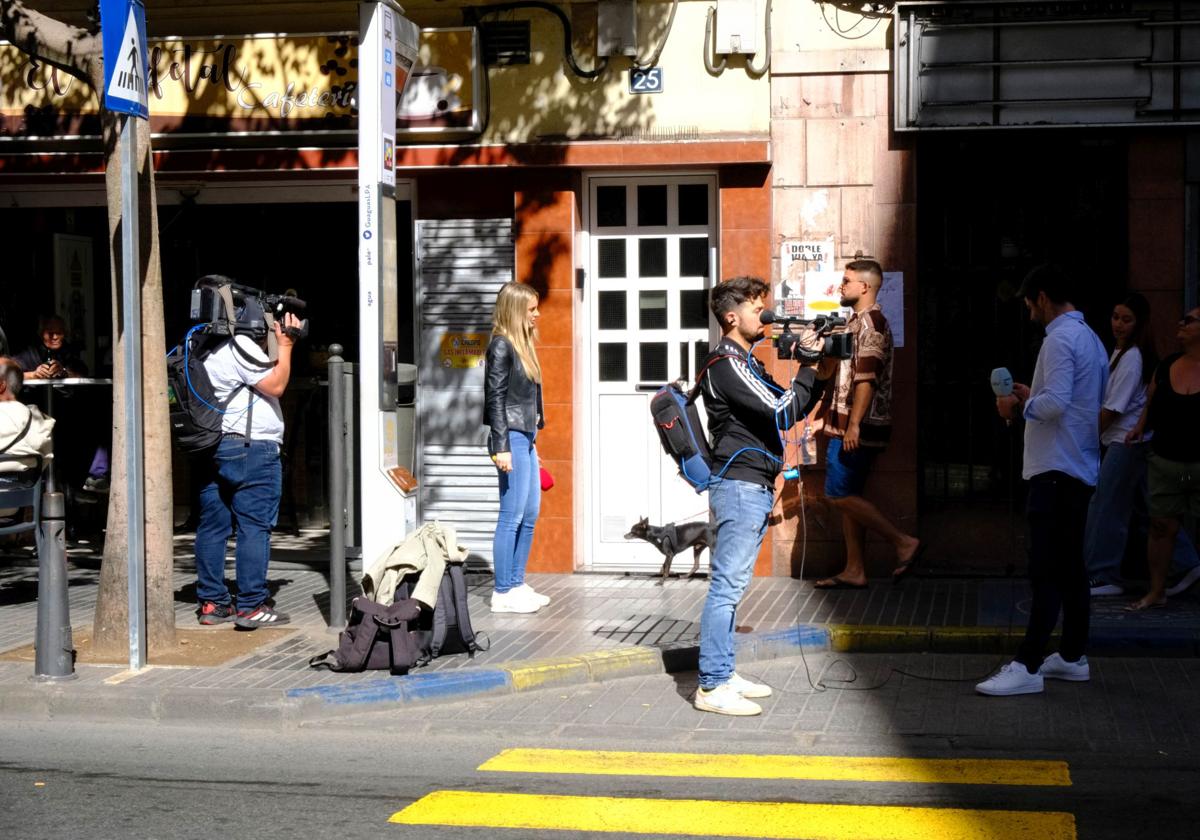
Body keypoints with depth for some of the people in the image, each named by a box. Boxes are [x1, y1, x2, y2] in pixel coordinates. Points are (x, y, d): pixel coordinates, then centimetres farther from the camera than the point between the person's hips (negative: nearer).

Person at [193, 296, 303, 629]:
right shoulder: (239, 345, -12)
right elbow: (275, 386, -11)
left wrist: (282, 343, 17)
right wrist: (285, 345, -3)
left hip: (212, 448, 9)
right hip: (252, 448, -9)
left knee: (212, 526, 9)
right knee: (254, 527, -5)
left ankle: (212, 602, 14)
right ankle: (251, 605, -5)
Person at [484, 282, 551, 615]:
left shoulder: (522, 345, 14)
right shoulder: (501, 346, -11)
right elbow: (495, 398, -15)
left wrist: (533, 433, 17)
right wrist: (501, 447, -18)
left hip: (526, 438, 10)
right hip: (511, 439, -9)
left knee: (530, 515, 12)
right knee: (512, 517, -5)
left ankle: (516, 584, 20)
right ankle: (503, 593, 0)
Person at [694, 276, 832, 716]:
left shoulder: (745, 362, 19)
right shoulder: (727, 363, -13)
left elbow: (785, 410, 18)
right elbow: (783, 413, -18)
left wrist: (820, 376, 6)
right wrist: (810, 367, -9)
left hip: (752, 486, 10)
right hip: (740, 485, -10)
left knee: (730, 586, 12)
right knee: (727, 586, -10)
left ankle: (723, 674, 18)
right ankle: (712, 687, -8)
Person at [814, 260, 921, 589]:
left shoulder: (870, 322, -14)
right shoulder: (858, 321, 18)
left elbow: (867, 377, -22)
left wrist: (854, 424, -25)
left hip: (859, 426, -10)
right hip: (848, 425, 10)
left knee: (840, 495, -10)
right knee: (848, 497, 10)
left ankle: (903, 542, -6)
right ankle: (854, 571, 12)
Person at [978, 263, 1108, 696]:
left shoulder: (1060, 339, -14)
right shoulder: (1091, 338, 17)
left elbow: (1056, 403, -24)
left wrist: (1020, 406, -7)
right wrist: (1033, 396, 19)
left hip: (1056, 470, -10)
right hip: (1081, 468, 10)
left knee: (1045, 571, -12)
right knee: (1070, 567, 14)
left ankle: (1027, 667, -13)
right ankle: (1073, 657, 20)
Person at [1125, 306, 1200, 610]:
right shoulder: (1166, 367, 7)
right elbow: (1151, 406, 21)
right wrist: (1141, 427, 5)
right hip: (1165, 461, 5)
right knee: (1161, 527, 8)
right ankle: (1156, 592, 16)